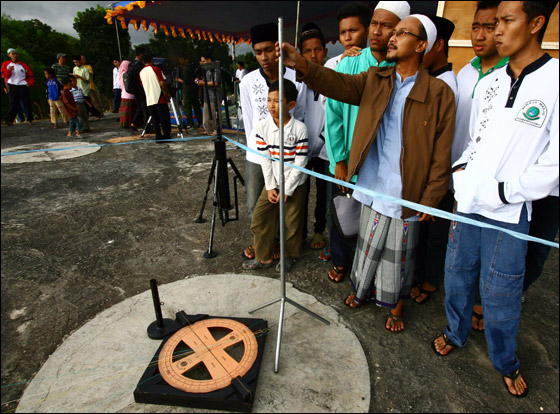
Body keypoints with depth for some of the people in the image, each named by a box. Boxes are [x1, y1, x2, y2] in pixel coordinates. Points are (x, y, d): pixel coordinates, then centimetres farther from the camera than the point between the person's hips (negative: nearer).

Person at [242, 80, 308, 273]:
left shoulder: (299, 128, -16)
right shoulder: (262, 126, -7)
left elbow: (300, 161, -14)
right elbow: (265, 158, -4)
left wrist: (287, 190, -14)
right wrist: (270, 186, -7)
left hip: (295, 184, -3)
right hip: (272, 182, 3)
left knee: (292, 221, 7)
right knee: (259, 218, 5)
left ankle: (289, 255, 32)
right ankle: (264, 257, 23)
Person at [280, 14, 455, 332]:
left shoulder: (440, 93, -6)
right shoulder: (374, 81, 6)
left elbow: (441, 153, -7)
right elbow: (339, 84, -11)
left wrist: (431, 199, -9)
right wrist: (301, 65, -27)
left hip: (407, 193, -3)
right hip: (373, 187, 3)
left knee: (399, 253, 12)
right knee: (369, 244, 19)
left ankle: (397, 306, 36)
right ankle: (364, 290, 43)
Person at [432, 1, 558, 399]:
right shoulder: (488, 83, 8)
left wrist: (497, 191, -15)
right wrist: (460, 175, 1)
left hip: (508, 213, -4)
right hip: (467, 204, 5)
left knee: (500, 293, 8)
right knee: (457, 275, 16)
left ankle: (507, 362, 35)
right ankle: (456, 333, 42)